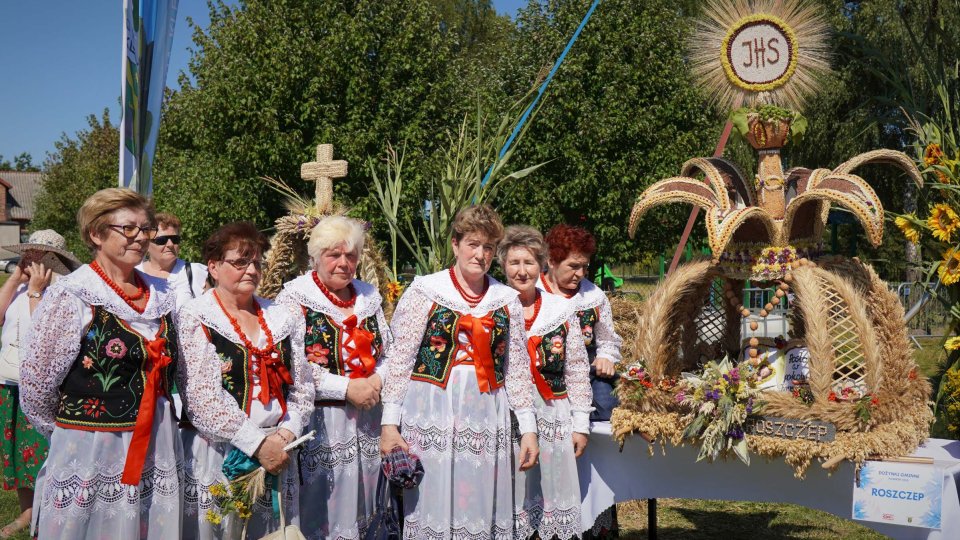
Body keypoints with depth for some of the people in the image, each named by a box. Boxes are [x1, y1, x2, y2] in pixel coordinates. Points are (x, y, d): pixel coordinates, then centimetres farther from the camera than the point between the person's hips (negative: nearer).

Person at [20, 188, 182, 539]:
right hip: (90, 457, -5)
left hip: (157, 453, 5)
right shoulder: (70, 297, -11)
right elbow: (35, 387, -8)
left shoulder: (161, 295, 7)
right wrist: (72, 433, 4)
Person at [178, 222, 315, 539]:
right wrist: (258, 444, -16)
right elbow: (201, 398, -13)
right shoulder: (194, 319, -4)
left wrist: (286, 434, -7)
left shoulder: (283, 318, 11)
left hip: (278, 453, 4)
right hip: (216, 454, -4)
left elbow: (302, 388, 10)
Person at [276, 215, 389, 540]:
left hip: (368, 416, 6)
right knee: (322, 512, 1)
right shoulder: (295, 296, -7)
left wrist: (377, 380, -6)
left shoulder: (368, 295, 11)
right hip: (321, 419, -5)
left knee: (363, 508, 14)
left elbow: (388, 350, 15)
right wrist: (347, 388, -17)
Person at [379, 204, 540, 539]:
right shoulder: (424, 292, -1)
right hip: (433, 419, -3)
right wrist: (390, 422, -7)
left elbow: (518, 369, 10)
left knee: (483, 511, 7)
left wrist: (528, 428, 7)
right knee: (433, 511, 2)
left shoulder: (507, 300, 8)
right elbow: (399, 360, -3)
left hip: (487, 421, 3)